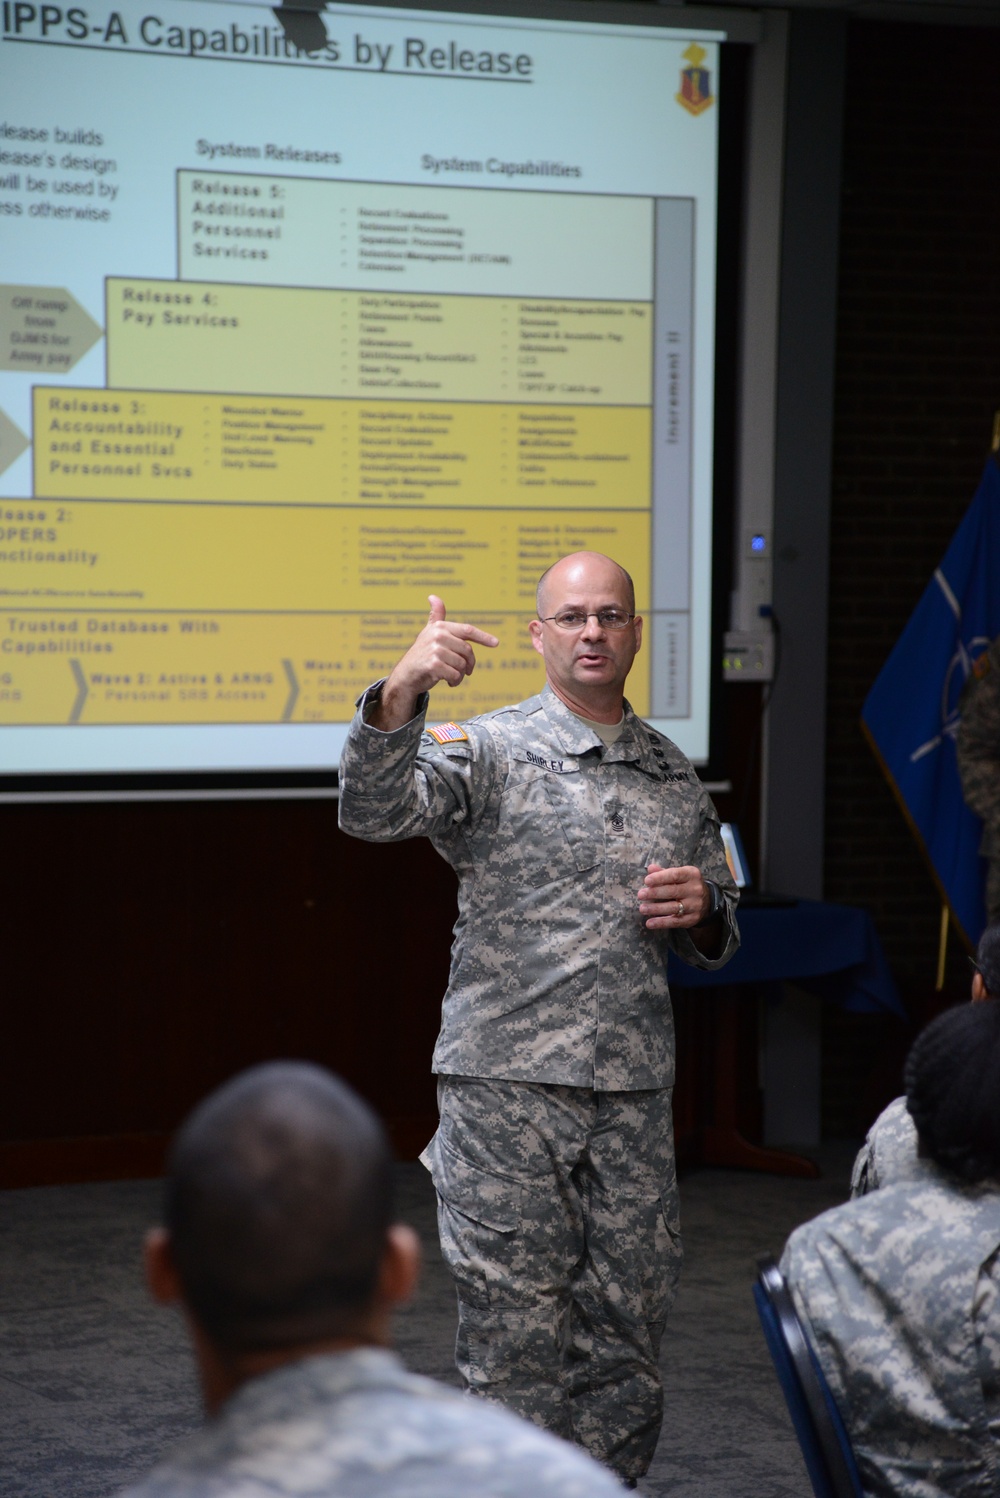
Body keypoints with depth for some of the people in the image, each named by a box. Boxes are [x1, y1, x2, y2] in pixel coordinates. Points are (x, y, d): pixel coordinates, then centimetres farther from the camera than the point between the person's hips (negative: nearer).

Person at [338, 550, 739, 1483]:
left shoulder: (674, 778, 14)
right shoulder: (489, 751, -2)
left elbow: (715, 940, 23)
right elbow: (375, 813, -21)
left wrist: (702, 907, -1)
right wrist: (400, 692, -37)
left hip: (634, 1093, 5)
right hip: (506, 1089, -5)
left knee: (625, 1346, 10)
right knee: (514, 1339, -1)